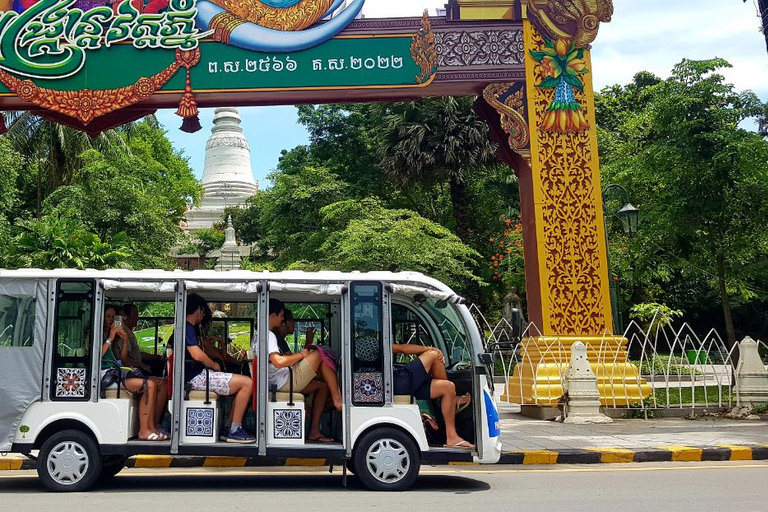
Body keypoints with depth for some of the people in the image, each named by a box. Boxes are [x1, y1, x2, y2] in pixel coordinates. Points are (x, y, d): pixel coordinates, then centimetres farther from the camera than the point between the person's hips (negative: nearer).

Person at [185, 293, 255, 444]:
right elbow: (197, 354, -25)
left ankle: (229, 428, 10)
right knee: (247, 383, -14)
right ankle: (234, 430, -11)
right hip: (197, 377, -11)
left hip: (199, 374, 11)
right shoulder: (187, 328, -13)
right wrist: (213, 365, -8)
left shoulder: (189, 328, 19)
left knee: (243, 383, 16)